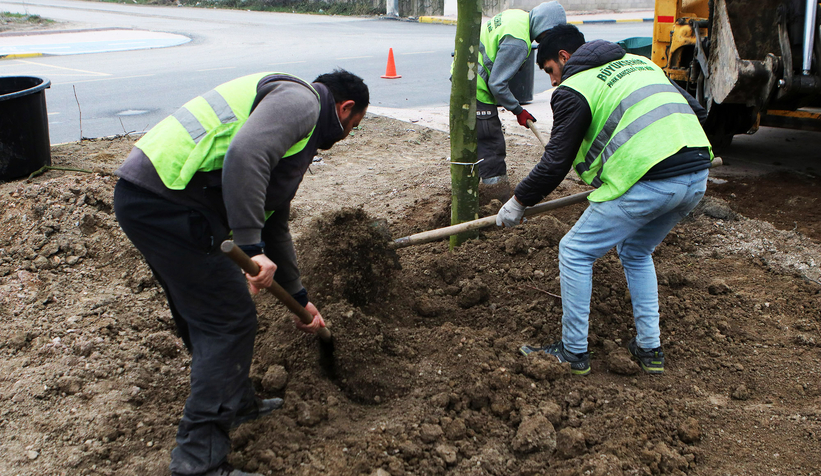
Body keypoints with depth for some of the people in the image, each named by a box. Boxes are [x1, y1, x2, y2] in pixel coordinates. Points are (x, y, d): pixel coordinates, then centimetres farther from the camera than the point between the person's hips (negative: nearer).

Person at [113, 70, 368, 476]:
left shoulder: (301, 128, 27)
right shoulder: (300, 100, -5)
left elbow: (274, 224, 34)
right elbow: (244, 155, -26)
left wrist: (299, 298, 39)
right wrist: (252, 247, -25)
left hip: (142, 195, 11)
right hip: (164, 202, -11)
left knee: (204, 312, 24)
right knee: (230, 319, -3)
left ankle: (235, 402, 43)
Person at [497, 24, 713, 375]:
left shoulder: (574, 88, 3)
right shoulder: (639, 62, 26)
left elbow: (556, 162, 1)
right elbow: (696, 111, 25)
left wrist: (518, 202, 14)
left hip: (647, 183, -8)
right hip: (697, 178, 8)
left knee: (575, 253, 8)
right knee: (636, 253, 28)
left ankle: (574, 352, 14)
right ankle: (650, 349, 27)